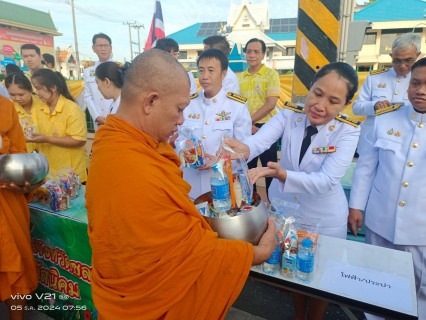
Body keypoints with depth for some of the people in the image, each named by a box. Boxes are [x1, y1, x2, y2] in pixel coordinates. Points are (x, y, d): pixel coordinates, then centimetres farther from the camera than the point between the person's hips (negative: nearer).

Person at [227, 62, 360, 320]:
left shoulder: (348, 131, -18)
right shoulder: (289, 115, -13)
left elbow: (327, 180, -31)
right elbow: (260, 140, -30)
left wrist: (281, 173, -48)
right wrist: (243, 149, -54)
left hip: (324, 218, -2)